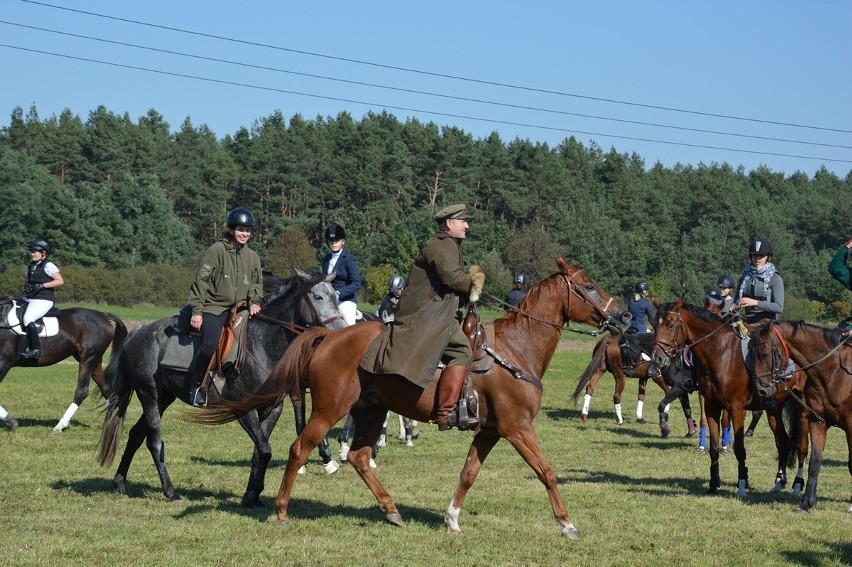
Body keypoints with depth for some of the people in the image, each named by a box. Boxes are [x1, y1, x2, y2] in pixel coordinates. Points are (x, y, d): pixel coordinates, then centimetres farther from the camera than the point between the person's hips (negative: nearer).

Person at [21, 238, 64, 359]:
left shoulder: (47, 266, -7)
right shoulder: (31, 266, 17)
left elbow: (60, 281, -13)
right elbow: (27, 280, 29)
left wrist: (42, 286, -18)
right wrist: (26, 287, 5)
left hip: (43, 300, -9)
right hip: (29, 299, 9)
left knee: (27, 319, -28)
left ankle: (36, 350, -27)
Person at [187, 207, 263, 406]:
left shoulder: (252, 256, 12)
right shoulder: (216, 250, -4)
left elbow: (256, 284, 18)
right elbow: (201, 281, -6)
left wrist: (254, 302, -4)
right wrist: (196, 311, -11)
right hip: (215, 306, -6)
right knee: (210, 346, -25)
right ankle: (196, 386, -7)